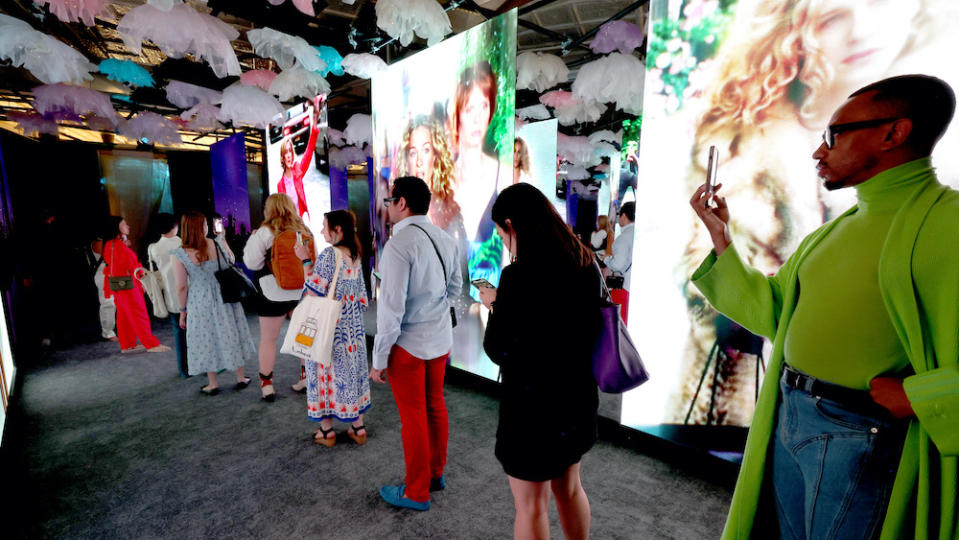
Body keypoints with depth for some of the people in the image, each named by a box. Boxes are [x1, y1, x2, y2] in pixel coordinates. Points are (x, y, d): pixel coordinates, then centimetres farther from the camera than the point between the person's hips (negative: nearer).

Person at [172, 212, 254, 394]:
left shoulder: (180, 255, -14)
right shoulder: (218, 243, -11)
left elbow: (182, 287, -9)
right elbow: (232, 260, 10)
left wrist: (183, 310, 4)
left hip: (200, 304, -1)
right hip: (225, 299, 2)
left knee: (206, 340, 12)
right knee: (231, 336, 15)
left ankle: (213, 384, 24)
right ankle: (241, 378, 25)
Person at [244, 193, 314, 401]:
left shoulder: (265, 232, -9)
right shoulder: (304, 230, 3)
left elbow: (251, 262, -8)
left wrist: (252, 240, 5)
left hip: (274, 293, -4)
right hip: (302, 291, 4)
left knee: (268, 339, 10)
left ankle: (266, 384, 17)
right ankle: (306, 377, 22)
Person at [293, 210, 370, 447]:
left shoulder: (328, 254, -16)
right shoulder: (356, 256, 6)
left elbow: (314, 290, -17)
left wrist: (306, 261, -10)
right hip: (353, 327, 7)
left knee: (327, 372, 7)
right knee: (352, 371, 14)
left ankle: (327, 431, 21)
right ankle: (358, 427, 24)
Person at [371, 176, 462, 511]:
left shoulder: (399, 245, -21)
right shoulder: (444, 239, 1)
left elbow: (391, 308, -22)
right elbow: (455, 287, 13)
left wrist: (379, 359, -14)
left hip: (409, 344, -7)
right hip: (441, 338, 7)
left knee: (414, 417, 9)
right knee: (435, 407, 21)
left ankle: (416, 493, 29)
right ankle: (436, 473, 41)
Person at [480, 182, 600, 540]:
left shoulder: (519, 276, -25)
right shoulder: (587, 265, -2)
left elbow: (497, 351, -18)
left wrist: (495, 305, -3)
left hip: (532, 406, -7)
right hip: (577, 398, 7)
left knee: (530, 505, 16)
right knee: (569, 488, 28)